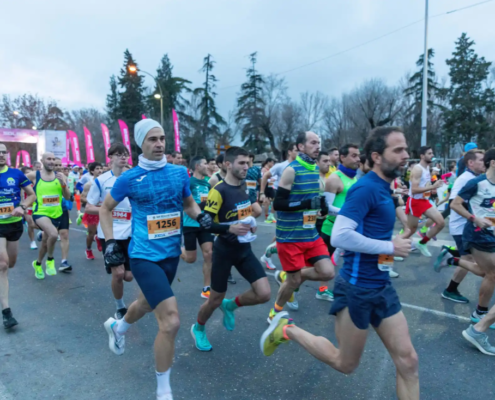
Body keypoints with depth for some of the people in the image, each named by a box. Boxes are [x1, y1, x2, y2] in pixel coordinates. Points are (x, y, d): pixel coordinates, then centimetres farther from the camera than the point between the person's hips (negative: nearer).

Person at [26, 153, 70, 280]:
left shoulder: (60, 176, -1)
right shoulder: (33, 175, -8)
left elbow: (68, 197, -2)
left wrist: (63, 184, -18)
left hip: (56, 214, 4)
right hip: (40, 212, -4)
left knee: (46, 241, 20)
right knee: (54, 234, -31)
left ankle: (38, 264, 48)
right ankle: (50, 260, -3)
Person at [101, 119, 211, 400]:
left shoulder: (180, 173, 0)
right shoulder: (130, 178, -8)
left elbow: (189, 203, 15)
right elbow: (105, 209, 6)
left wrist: (201, 216, -6)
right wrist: (110, 242, -3)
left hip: (171, 254, 5)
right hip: (144, 256, -5)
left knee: (149, 303, 28)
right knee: (171, 320, -16)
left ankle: (117, 327, 64)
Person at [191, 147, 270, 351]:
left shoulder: (244, 186, 3)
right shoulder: (218, 191, -19)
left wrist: (251, 223, 5)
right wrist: (230, 228, -32)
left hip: (245, 249, 6)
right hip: (225, 251, -6)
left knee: (264, 294, -5)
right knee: (215, 300, 9)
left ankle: (230, 305, 23)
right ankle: (198, 329, 40)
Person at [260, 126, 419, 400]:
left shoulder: (382, 188, 9)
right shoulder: (366, 188, -19)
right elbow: (339, 236, -28)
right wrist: (390, 247, -20)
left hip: (382, 287, 8)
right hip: (357, 288, -8)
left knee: (407, 361, 9)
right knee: (345, 364, 10)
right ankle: (287, 329, 25)